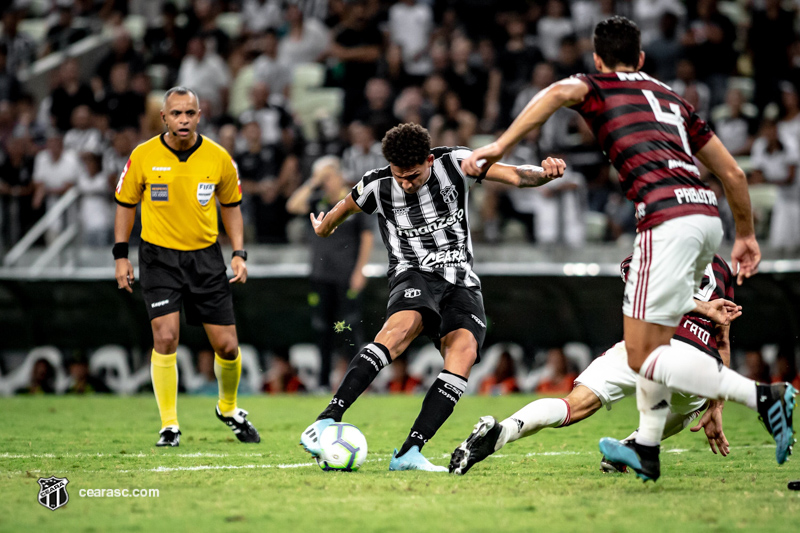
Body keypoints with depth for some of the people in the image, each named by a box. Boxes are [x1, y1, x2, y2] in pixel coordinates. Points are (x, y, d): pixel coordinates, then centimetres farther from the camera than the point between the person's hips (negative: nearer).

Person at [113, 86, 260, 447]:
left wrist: (239, 253, 2)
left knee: (227, 346, 2)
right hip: (159, 256, -2)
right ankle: (169, 426, -4)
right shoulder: (144, 156, -7)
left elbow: (230, 206, 11)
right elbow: (126, 204, 5)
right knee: (165, 337, -16)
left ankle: (229, 409, 31)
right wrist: (121, 255, 0)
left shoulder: (218, 158, -3)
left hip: (205, 256, 2)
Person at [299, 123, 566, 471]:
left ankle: (409, 453, -30)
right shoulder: (377, 186, -4)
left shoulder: (454, 164, -4)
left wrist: (544, 173, -27)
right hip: (414, 275, -2)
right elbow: (342, 210, 18)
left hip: (460, 280, 2)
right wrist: (324, 228, 36)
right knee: (404, 325, -36)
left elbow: (517, 176, -6)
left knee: (464, 350, -26)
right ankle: (327, 421, -45)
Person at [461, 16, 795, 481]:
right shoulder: (673, 99, 29)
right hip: (708, 213, 7)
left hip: (669, 216, -7)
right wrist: (747, 235, 40)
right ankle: (647, 451, 26)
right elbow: (733, 172, 28)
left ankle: (762, 396, -16)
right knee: (654, 338, 24)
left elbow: (560, 93, -12)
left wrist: (500, 146, -13)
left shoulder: (597, 88, 14)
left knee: (643, 356, -5)